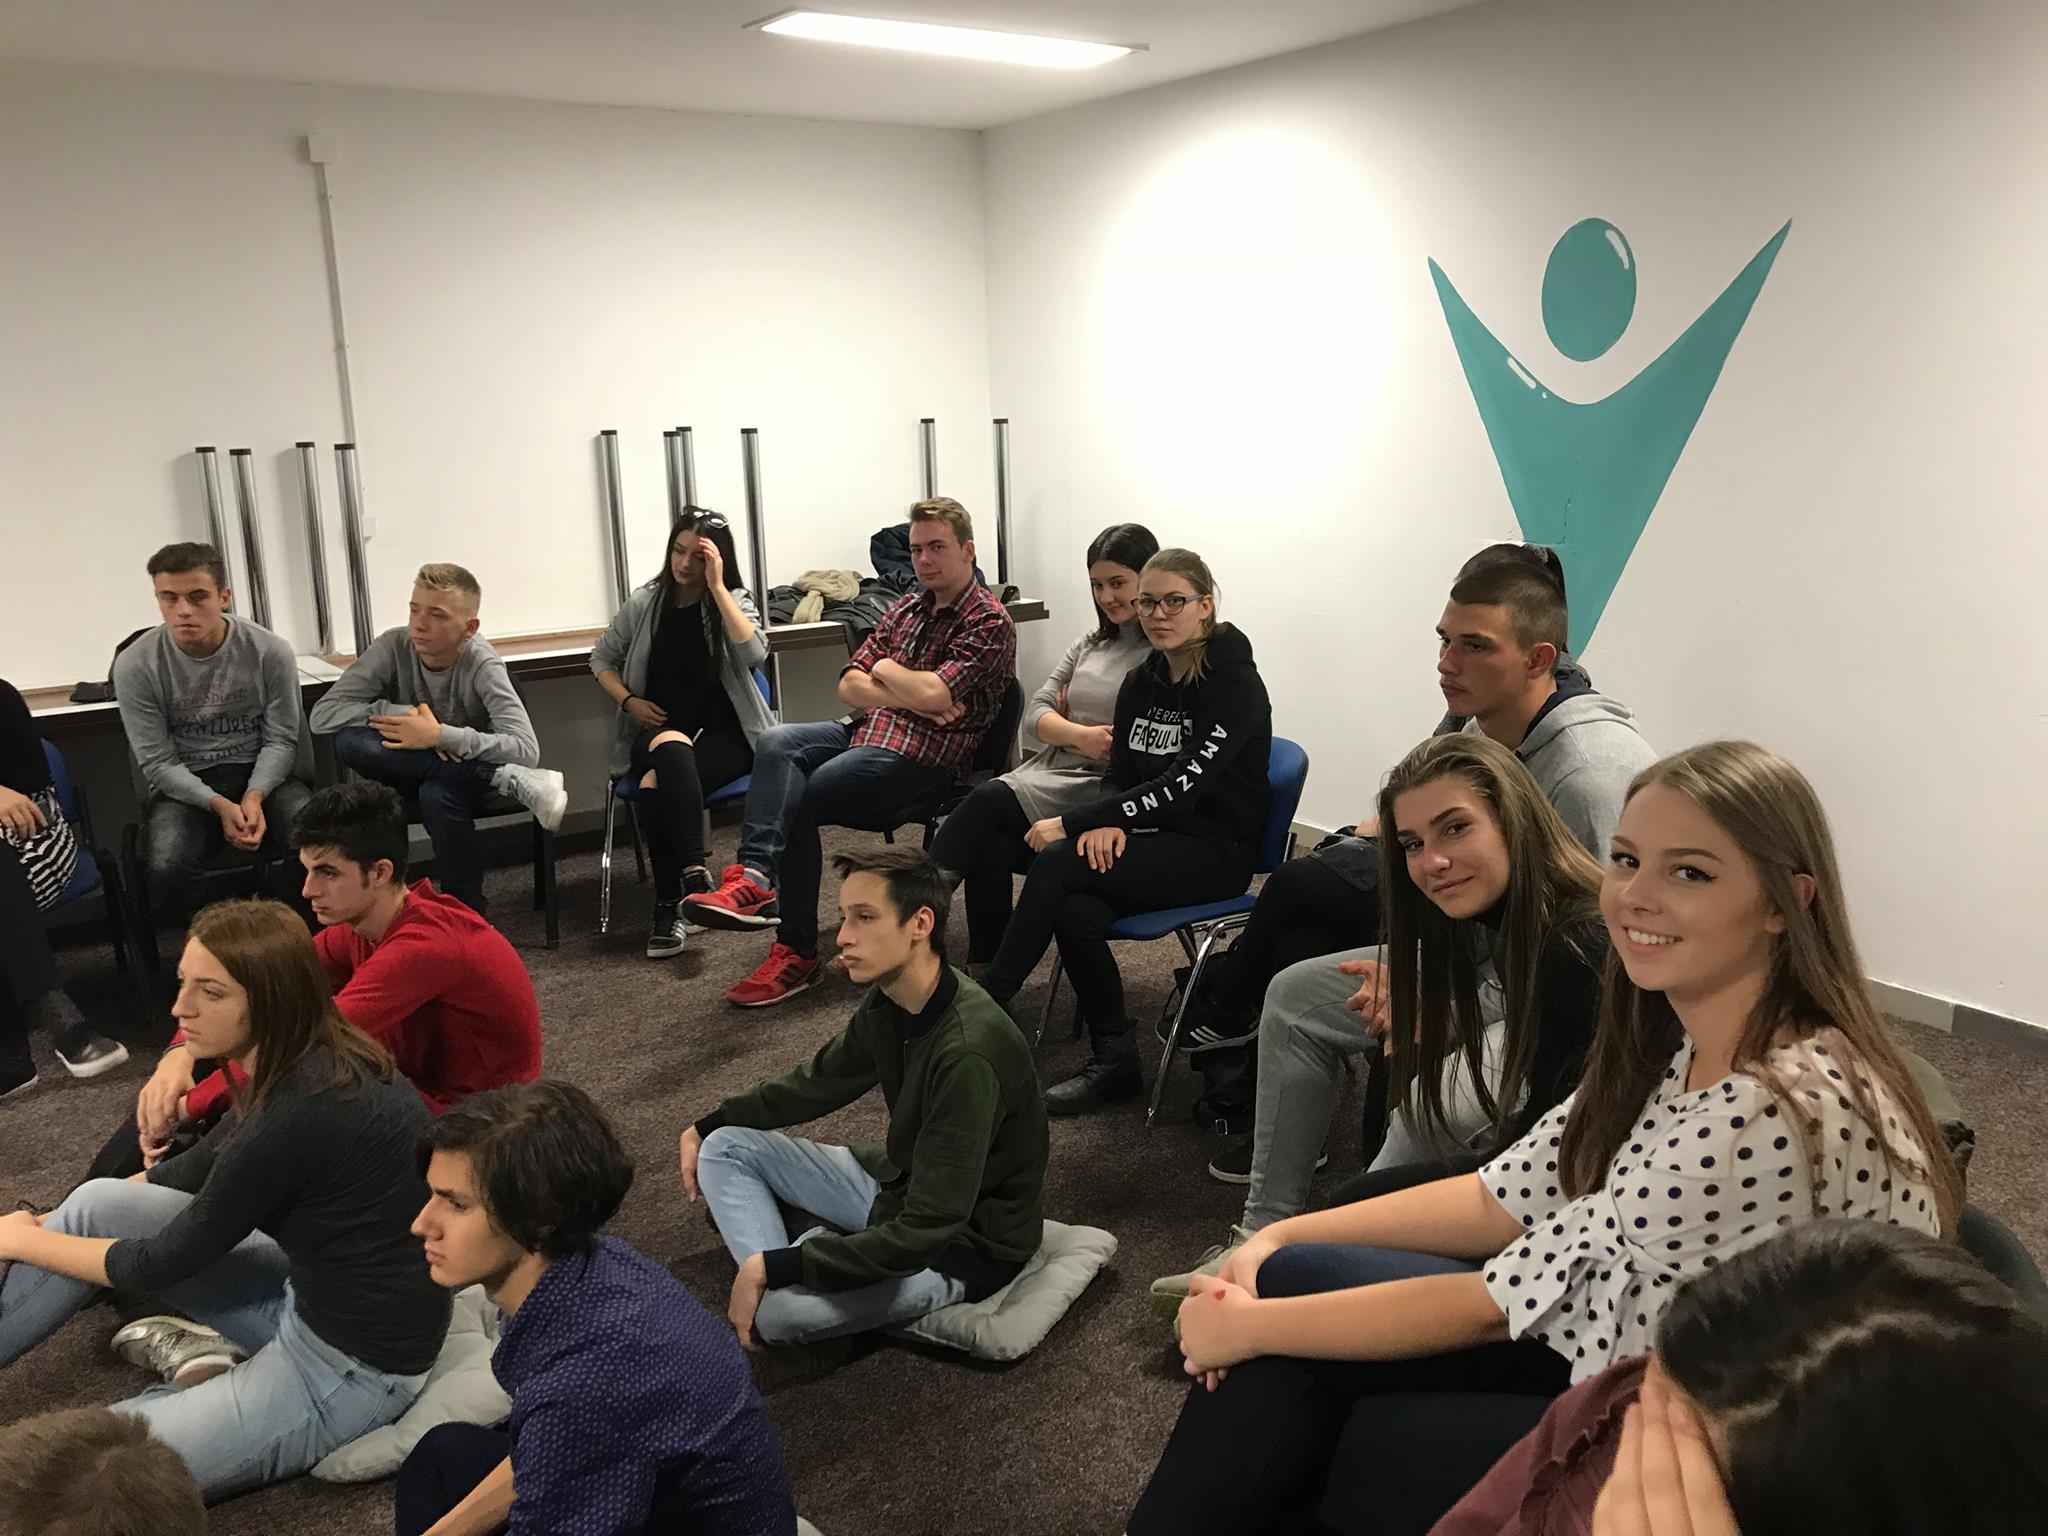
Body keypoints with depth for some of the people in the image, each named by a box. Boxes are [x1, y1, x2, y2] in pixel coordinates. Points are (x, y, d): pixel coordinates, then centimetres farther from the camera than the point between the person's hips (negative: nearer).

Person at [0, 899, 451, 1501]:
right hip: (310, 1298, 9)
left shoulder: (304, 1111, -28)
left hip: (354, 1367, -9)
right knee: (99, 1205, 6)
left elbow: (161, 1263, -13)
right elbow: (196, 1173, 16)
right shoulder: (310, 1062, -1)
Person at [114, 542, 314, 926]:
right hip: (184, 785, 0)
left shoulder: (270, 652, -7)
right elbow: (158, 762, -6)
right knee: (165, 871, -32)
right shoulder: (136, 665, -8)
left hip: (263, 775, 1)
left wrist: (254, 797, -20)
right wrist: (220, 806, -21)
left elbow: (280, 740, -1)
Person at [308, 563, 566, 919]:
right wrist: (403, 713, -29)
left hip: (467, 774, -3)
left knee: (438, 793, -39)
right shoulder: (393, 647, -14)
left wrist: (440, 735, -36)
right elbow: (323, 714, -17)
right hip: (408, 774, 3)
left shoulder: (481, 664, -19)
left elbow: (527, 751, -29)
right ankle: (507, 780, -29)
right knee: (350, 740, -29)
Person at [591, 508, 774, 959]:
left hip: (724, 733, -2)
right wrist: (629, 700, 1)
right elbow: (602, 658, 20)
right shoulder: (645, 604, 7)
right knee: (672, 750, -38)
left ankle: (669, 904, -30)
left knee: (659, 783, -35)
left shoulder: (733, 601, 2)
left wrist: (716, 586, -18)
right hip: (658, 731, 2)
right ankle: (693, 872, -41)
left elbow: (753, 654, -19)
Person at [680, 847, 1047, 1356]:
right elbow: (819, 1082, 15)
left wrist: (771, 1269, -29)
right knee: (727, 1146, 3)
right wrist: (705, 1127, 10)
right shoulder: (887, 1002, -6)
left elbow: (925, 1232, -32)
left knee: (779, 1309, -29)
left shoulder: (968, 1053, -33)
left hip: (967, 1242, -9)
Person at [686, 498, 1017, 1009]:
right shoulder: (906, 608, 18)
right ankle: (754, 874, -34)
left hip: (922, 755, -8)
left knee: (794, 803, -19)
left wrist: (885, 669, -1)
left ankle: (796, 952, -10)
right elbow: (849, 686, 9)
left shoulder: (988, 622, -6)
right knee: (776, 743, -18)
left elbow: (932, 694, -22)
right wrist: (914, 698, -9)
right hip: (868, 731, 8)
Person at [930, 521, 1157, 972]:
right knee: (993, 846, -25)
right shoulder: (1091, 644, 21)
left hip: (1110, 791, -6)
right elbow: (1034, 713, 13)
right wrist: (1079, 734, -7)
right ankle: (982, 977, -21)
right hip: (1055, 771, 6)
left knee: (990, 799, -25)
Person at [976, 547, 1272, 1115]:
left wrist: (1070, 822, -21)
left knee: (1057, 863, -26)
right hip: (1154, 838, 6)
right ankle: (1114, 1061, -13)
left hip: (1216, 851, -6)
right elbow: (1118, 775, 11)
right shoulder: (1141, 682, 9)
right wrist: (1104, 822, -14)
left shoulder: (1235, 684, -13)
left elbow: (1179, 786, -21)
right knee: (1075, 911, -28)